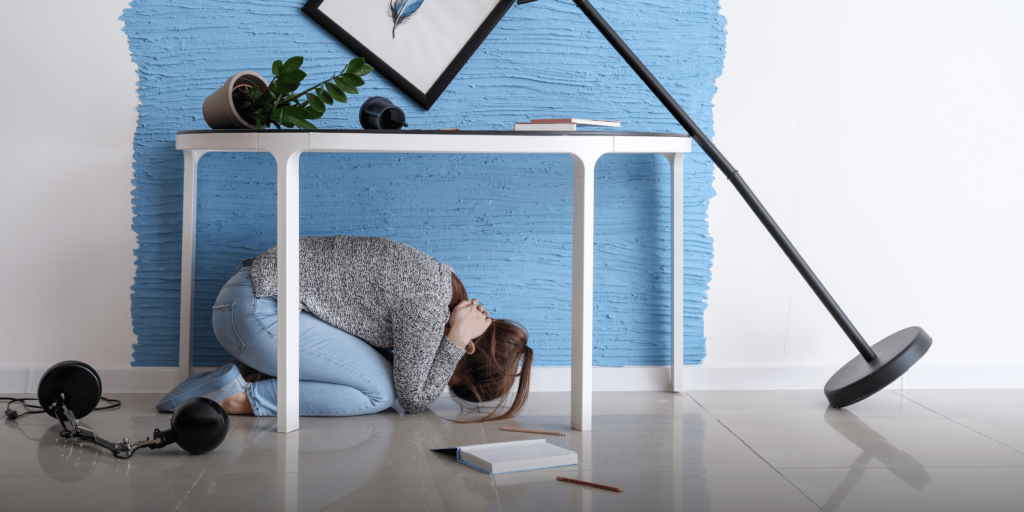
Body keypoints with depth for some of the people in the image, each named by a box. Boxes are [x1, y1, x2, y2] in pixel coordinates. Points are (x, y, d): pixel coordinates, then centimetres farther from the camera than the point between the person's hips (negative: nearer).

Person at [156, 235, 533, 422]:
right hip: (258, 311, -9)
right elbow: (412, 398, -8)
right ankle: (243, 398, -8)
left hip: (254, 289, 9)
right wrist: (457, 338, -9)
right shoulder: (428, 304, -17)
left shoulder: (439, 279, 11)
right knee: (380, 391, -10)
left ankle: (247, 375, 4)